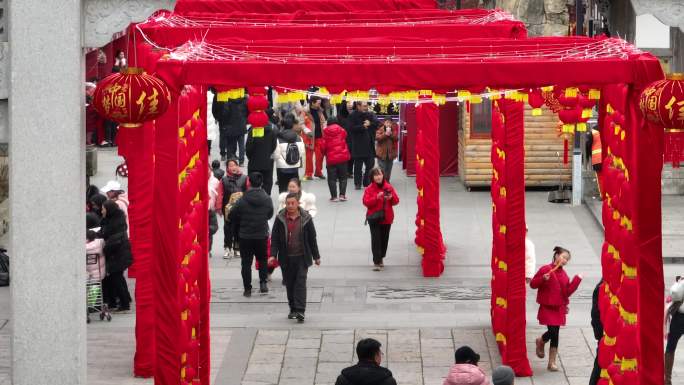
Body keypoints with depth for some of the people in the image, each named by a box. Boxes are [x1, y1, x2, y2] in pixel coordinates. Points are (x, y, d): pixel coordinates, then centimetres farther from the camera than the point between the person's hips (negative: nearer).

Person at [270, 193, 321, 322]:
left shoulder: (305, 218, 0)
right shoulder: (280, 219, 1)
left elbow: (312, 238, 7)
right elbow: (275, 238, 3)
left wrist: (316, 257, 10)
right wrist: (273, 254, -9)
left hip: (301, 257, -2)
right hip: (286, 258, 2)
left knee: (301, 283, -9)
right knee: (289, 284, 8)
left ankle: (300, 310, -13)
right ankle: (293, 309, 20)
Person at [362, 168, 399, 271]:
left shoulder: (389, 187, 3)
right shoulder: (369, 189, -6)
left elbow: (396, 201, 4)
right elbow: (366, 202, -14)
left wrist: (391, 197, -18)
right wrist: (376, 198, -26)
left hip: (387, 218, 3)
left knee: (384, 239, 11)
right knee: (376, 239, -9)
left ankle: (380, 258, 30)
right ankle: (377, 262, -9)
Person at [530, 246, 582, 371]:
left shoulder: (564, 274, 8)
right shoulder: (545, 269, -8)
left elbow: (567, 292, 2)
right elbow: (533, 284, -4)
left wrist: (577, 280, -6)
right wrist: (543, 279, -22)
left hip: (559, 308, 5)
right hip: (547, 307, -5)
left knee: (555, 334, 4)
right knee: (552, 332, -15)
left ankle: (552, 362, 12)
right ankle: (541, 342, 21)